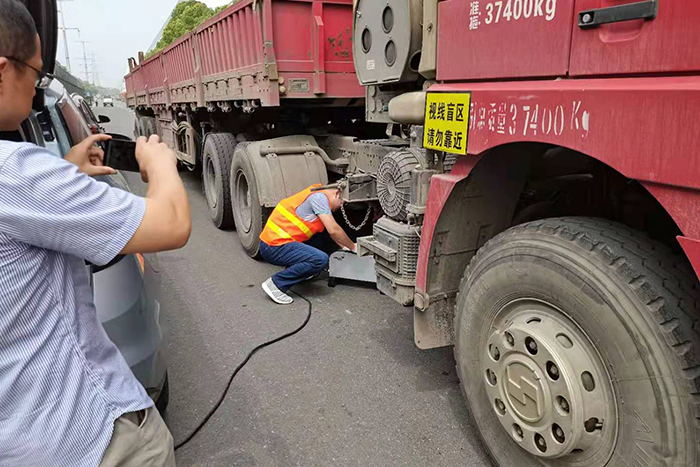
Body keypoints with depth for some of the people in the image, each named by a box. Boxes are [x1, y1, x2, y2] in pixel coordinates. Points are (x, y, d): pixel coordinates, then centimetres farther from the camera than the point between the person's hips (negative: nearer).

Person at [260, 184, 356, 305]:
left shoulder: (320, 196, 19)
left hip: (275, 239, 10)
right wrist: (353, 247, -2)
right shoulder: (319, 196, -11)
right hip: (274, 246, -10)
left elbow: (331, 231, 26)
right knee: (321, 259, -22)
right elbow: (333, 230, -15)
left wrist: (346, 247, 19)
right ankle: (276, 284, -11)